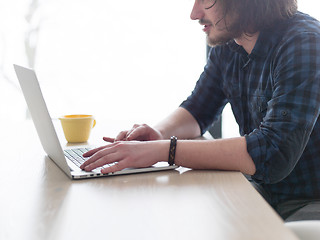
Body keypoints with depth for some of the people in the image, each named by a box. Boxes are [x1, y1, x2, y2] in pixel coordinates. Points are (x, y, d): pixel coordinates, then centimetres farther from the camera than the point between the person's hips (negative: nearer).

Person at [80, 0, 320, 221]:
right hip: (262, 192, 6)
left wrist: (163, 149, -34)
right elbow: (197, 111, 12)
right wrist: (158, 133, -12)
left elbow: (273, 154, -33)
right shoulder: (225, 47, 2)